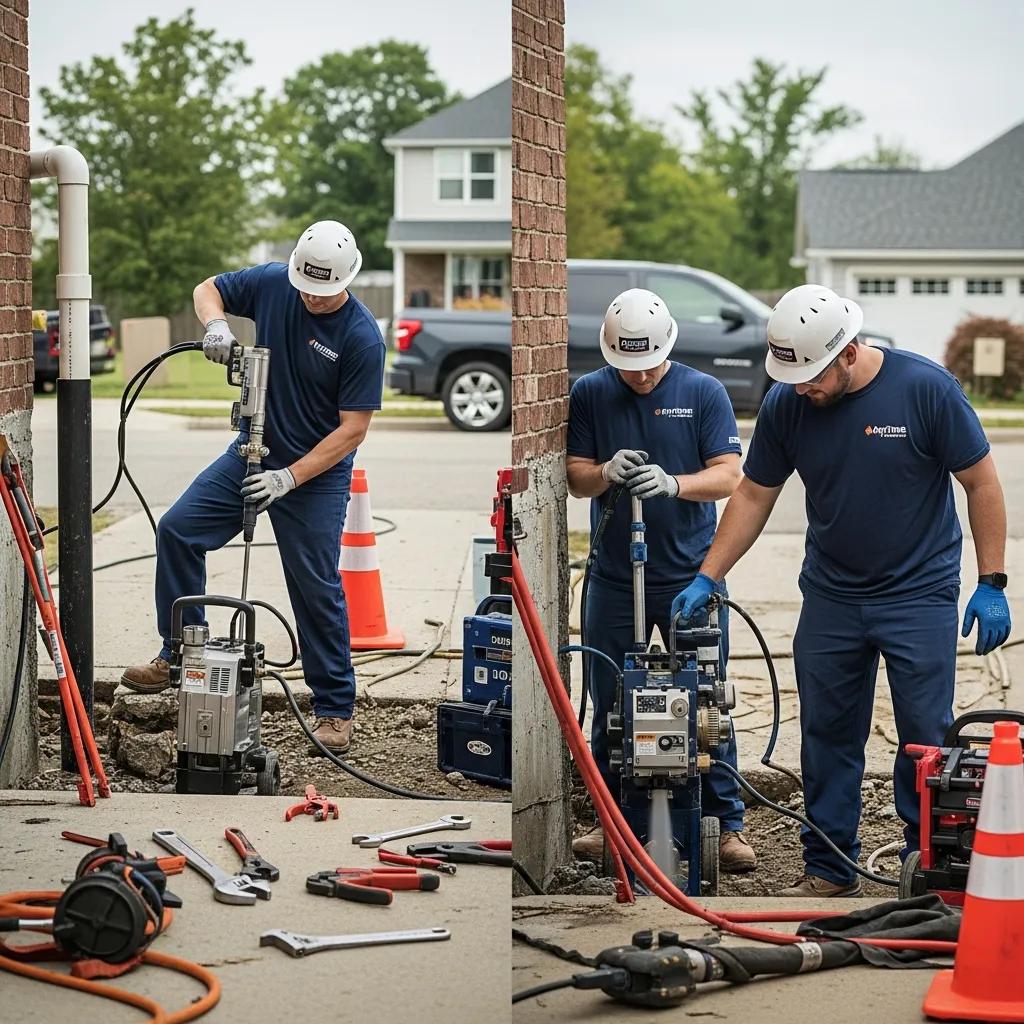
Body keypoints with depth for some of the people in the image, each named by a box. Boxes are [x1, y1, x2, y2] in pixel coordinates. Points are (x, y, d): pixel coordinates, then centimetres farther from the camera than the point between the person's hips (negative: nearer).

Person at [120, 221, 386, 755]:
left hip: (318, 472, -5)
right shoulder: (272, 283, -9)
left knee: (317, 589, -4)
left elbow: (352, 430, -20)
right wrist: (215, 324, -16)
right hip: (254, 452, 5)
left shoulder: (362, 339, -21)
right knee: (178, 528, -4)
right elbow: (207, 289, 8)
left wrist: (290, 477, -25)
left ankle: (334, 710, 7)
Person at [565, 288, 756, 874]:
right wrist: (605, 473, -21)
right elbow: (575, 477, 2)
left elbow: (728, 475, -8)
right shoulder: (589, 395, 2)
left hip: (691, 573, -2)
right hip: (615, 578, 2)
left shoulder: (703, 393, -2)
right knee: (611, 708, 7)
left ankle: (727, 823, 7)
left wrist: (672, 483, -27)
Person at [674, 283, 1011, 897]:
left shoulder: (926, 389, -16)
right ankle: (829, 870, 18)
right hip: (830, 597, 4)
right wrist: (706, 580, -1)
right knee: (828, 735, 8)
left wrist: (992, 583, -10)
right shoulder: (786, 404, -6)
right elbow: (753, 497, 4)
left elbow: (982, 483, -9)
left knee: (926, 739, -2)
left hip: (920, 594, -3)